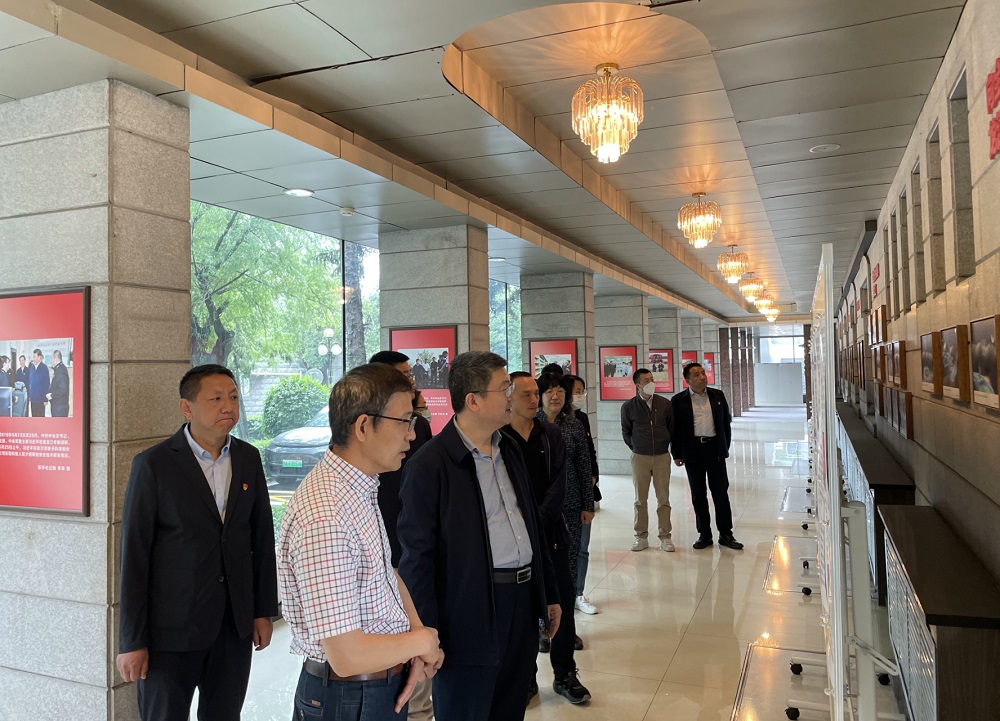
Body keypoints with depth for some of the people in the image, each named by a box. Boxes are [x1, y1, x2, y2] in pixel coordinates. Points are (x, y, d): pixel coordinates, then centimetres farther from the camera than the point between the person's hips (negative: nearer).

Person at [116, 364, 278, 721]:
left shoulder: (248, 458, 2)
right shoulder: (153, 465, -11)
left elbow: (262, 537, 7)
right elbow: (134, 555, -10)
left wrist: (264, 610, 8)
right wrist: (131, 641, -9)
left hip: (236, 624, 4)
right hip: (172, 627, -4)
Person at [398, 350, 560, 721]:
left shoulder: (509, 450, 10)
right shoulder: (430, 465, -14)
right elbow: (417, 557, -14)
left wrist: (548, 593, 16)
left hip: (522, 602, 7)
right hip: (470, 618, -7)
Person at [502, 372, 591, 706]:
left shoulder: (551, 434, 5)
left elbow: (559, 483, 0)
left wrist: (540, 519, -10)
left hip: (550, 531, 3)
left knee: (562, 602, 8)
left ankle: (564, 674, 24)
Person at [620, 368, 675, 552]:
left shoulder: (665, 404, 0)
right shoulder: (628, 406, -3)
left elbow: (672, 428, 12)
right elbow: (626, 432, 9)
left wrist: (670, 448, 12)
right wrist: (637, 448, 9)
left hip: (662, 456, 1)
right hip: (640, 457, -1)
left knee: (663, 498, 4)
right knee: (640, 499, 6)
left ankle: (665, 537, 12)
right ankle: (641, 536, 15)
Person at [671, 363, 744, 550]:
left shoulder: (718, 395, 6)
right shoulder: (678, 400, -1)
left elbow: (726, 422, 12)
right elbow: (674, 428, 2)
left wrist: (725, 447, 8)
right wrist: (677, 454, 1)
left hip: (715, 449, 1)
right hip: (692, 451, -1)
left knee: (721, 492, 4)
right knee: (698, 494, 7)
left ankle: (725, 534, 14)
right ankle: (704, 534, 17)